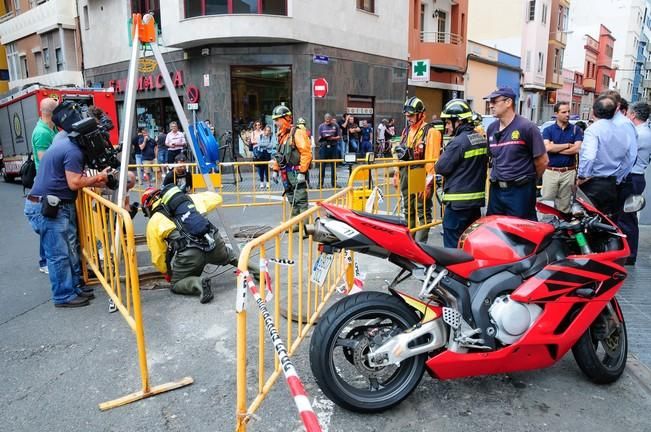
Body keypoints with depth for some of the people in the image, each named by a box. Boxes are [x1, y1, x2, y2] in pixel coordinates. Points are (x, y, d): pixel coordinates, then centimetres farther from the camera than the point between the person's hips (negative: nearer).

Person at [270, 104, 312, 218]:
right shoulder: (282, 135, 17)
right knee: (292, 201, 14)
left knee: (300, 201, -8)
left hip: (296, 173, -9)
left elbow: (306, 153, -18)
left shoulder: (297, 133, -12)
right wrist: (275, 170, 21)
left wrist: (302, 172, -21)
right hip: (286, 174, 9)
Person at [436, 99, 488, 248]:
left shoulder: (458, 142, -17)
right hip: (477, 198, 8)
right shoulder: (482, 139, 9)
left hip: (458, 201, -8)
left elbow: (441, 168, -14)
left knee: (453, 245, 0)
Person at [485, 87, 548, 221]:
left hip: (520, 191, -6)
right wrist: (499, 176, 11)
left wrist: (529, 179, 6)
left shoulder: (527, 127, -11)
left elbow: (543, 161, -6)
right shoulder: (491, 128, 8)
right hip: (496, 189, 6)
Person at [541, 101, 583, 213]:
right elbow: (547, 147, -14)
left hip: (569, 172, 1)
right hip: (550, 172, -1)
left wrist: (555, 148, -9)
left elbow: (577, 149, -8)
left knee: (564, 205, 7)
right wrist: (568, 145, -6)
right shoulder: (548, 130, 2)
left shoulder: (576, 129, 5)